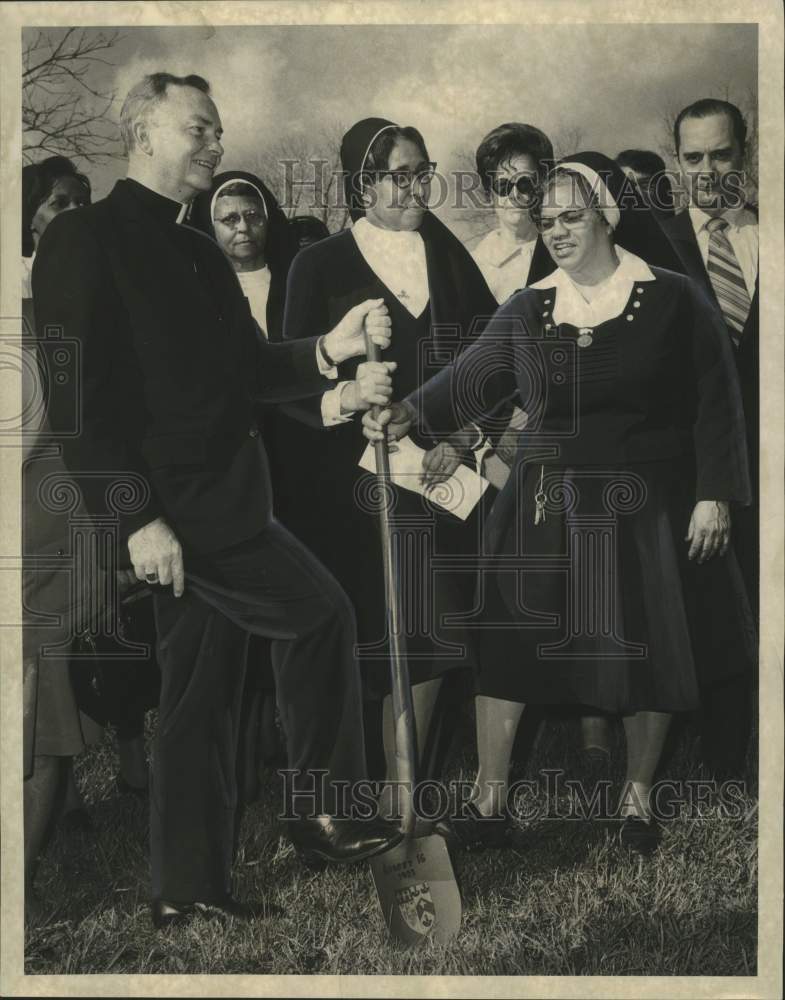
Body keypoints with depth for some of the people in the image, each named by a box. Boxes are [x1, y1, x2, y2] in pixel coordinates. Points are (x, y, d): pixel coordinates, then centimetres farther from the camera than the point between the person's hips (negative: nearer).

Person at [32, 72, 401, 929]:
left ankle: (189, 889, 17)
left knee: (204, 693, 10)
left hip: (218, 504, 8)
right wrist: (137, 516, -21)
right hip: (176, 507, -8)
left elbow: (249, 373, 16)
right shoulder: (85, 238, -8)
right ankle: (317, 812, 7)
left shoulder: (202, 255, 18)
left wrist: (329, 348, -3)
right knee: (319, 613, -6)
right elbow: (80, 394, -15)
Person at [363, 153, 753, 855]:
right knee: (509, 642, -1)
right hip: (545, 506, 2)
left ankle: (638, 796, 24)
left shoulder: (673, 301, -2)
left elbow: (717, 403, -3)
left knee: (647, 654, 5)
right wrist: (409, 415, -23)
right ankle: (491, 798, 9)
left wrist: (715, 495, -8)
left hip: (646, 507, -2)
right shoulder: (526, 311, 6)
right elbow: (470, 381, -5)